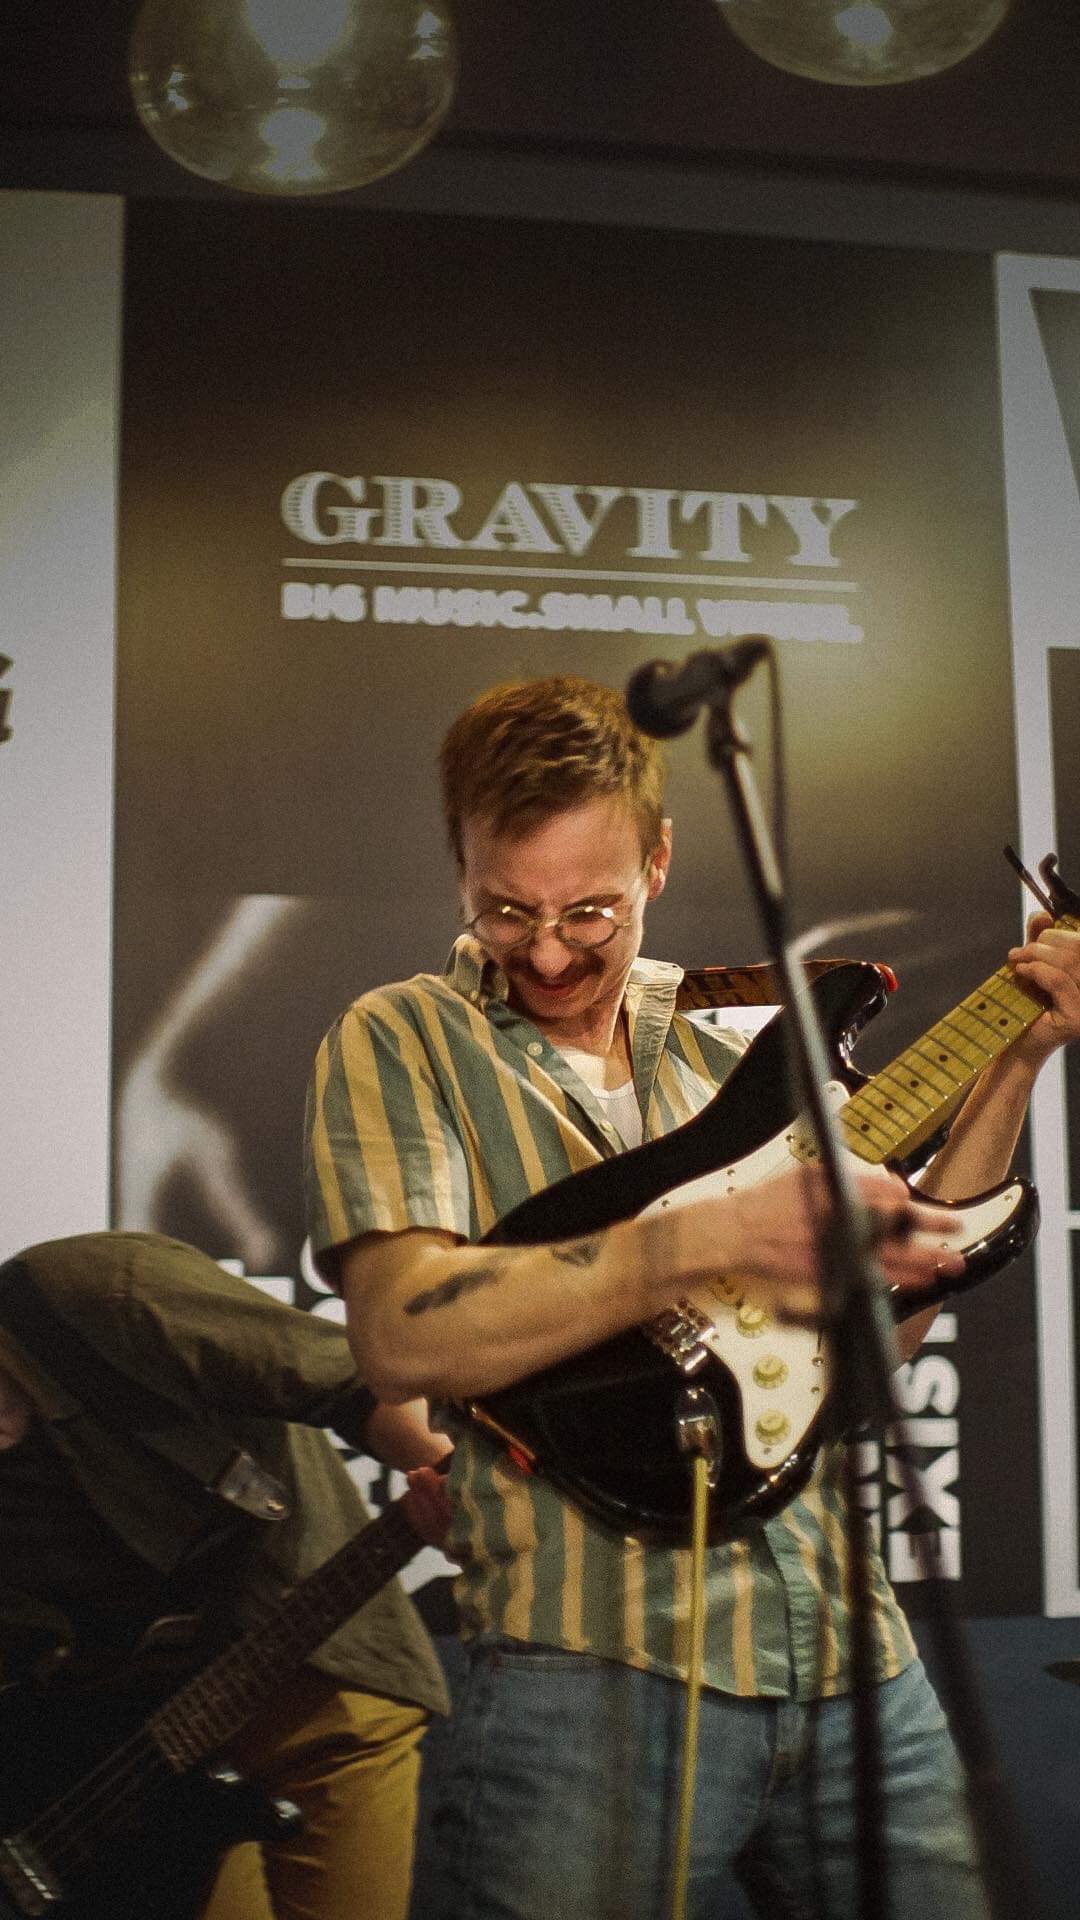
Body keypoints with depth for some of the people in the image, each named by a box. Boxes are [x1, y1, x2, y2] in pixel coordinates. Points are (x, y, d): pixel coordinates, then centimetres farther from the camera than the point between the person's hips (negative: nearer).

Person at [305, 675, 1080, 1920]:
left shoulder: (733, 1052, 14)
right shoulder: (402, 1042, -2)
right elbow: (401, 1335, -18)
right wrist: (706, 1242, -27)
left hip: (849, 1659, 5)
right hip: (593, 1670, -5)